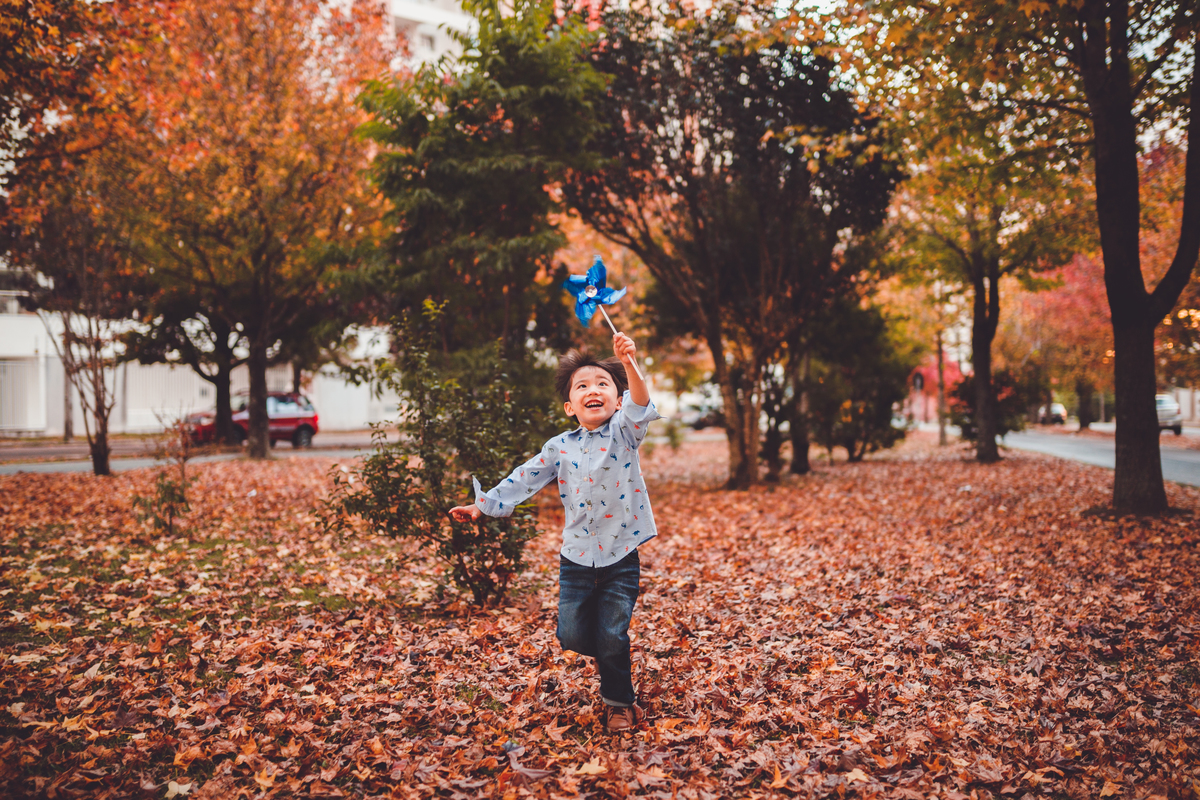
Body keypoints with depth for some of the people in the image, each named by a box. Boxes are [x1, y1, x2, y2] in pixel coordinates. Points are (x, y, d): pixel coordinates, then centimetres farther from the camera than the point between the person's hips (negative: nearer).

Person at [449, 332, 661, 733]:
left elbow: (641, 407, -25)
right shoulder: (560, 447, 2)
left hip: (620, 554, -3)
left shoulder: (624, 433, -6)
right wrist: (483, 504, 1)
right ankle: (606, 654, 39)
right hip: (577, 556, 3)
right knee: (572, 635, 5)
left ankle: (619, 702, 27)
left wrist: (629, 364, -42)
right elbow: (526, 479, 7)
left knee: (612, 638, 2)